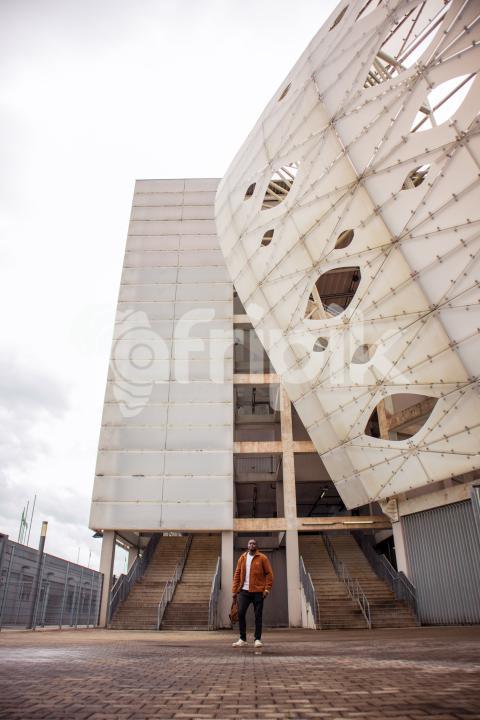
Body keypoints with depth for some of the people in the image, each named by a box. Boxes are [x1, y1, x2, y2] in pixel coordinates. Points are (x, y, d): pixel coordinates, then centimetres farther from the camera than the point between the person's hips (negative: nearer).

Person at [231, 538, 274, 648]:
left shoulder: (262, 558, 0)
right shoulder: (242, 558, 9)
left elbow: (269, 574, -2)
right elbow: (237, 574, 9)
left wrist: (267, 588, -12)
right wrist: (234, 590, 4)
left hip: (258, 591, -3)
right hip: (244, 591, 3)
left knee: (258, 616, 3)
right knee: (240, 613, -2)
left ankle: (258, 639, 12)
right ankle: (242, 639, 10)